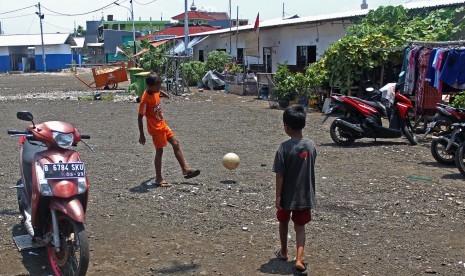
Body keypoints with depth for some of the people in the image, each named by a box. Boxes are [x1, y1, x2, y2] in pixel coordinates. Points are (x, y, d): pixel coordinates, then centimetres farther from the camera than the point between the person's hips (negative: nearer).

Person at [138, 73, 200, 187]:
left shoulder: (155, 91, -2)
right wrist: (141, 134, -18)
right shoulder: (145, 100, -24)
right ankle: (158, 179, 8)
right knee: (159, 151, -3)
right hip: (155, 128, -9)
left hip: (163, 125, 9)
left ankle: (185, 169, 17)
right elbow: (140, 117, -20)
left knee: (175, 143, 10)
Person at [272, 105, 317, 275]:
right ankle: (299, 260, -5)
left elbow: (279, 175, -17)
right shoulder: (311, 145, -5)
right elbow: (310, 169, 7)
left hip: (287, 196, -3)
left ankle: (283, 252, 38)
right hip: (305, 196, 3)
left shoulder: (284, 147, -19)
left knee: (283, 223, 21)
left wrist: (278, 196, -11)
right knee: (300, 227, 10)